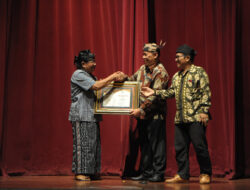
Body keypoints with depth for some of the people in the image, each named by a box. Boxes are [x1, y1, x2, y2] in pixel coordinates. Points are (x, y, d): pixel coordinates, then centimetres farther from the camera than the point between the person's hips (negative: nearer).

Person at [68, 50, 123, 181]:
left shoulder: (89, 76, 21)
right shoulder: (78, 74, -9)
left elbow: (100, 86, 20)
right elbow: (95, 86, -19)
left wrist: (113, 79, 8)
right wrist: (111, 77, -13)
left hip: (91, 115, 9)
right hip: (81, 116, -9)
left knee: (93, 143, 7)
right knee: (83, 143, -8)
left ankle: (90, 172, 12)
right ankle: (80, 172, -4)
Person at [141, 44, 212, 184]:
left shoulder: (199, 72, -3)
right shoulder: (176, 76, 19)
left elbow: (206, 93, -9)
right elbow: (170, 92, 18)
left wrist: (204, 111, -16)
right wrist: (154, 92, 8)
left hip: (196, 117, -7)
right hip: (180, 118, 7)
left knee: (200, 146, -3)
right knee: (180, 147, 8)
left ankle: (206, 174, 10)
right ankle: (183, 175, 16)